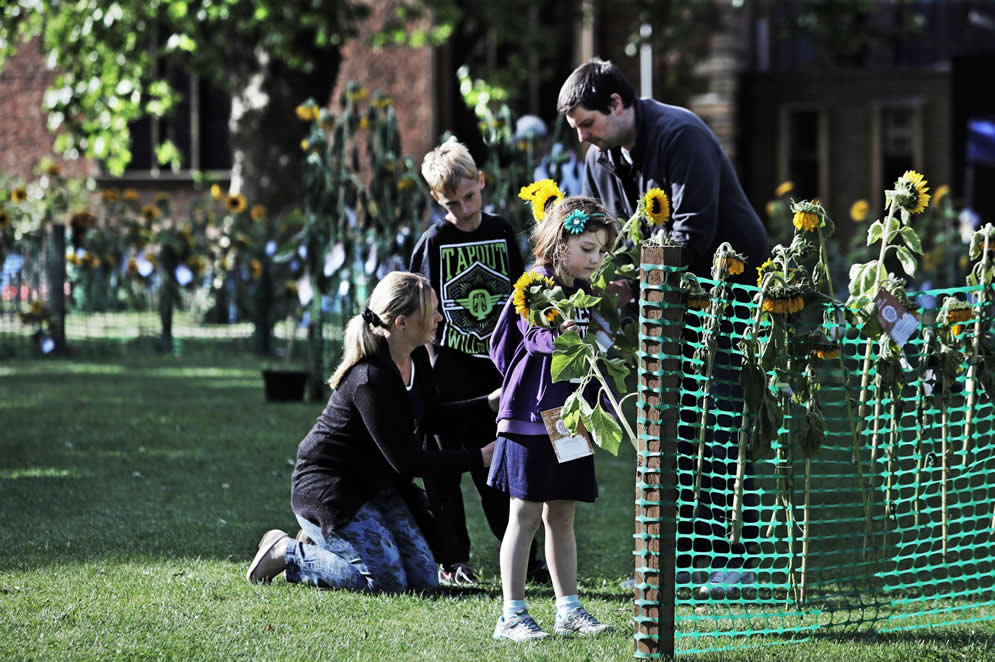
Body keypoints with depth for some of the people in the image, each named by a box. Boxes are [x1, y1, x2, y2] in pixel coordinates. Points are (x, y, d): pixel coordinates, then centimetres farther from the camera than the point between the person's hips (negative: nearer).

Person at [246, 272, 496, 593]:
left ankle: (323, 543, 16)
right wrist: (479, 458, -22)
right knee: (387, 580, -20)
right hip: (327, 489, -9)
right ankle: (286, 553, -1)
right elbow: (406, 461, -25)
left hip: (375, 487, 9)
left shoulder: (416, 360, 0)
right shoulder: (371, 379, -28)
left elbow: (431, 417, 18)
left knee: (424, 579, -1)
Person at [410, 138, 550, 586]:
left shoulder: (500, 232, 5)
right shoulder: (435, 241, -4)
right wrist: (431, 364, -10)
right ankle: (452, 560, 11)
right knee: (445, 467, 3)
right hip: (450, 368, -3)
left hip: (494, 366, 3)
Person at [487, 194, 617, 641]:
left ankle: (569, 610, 17)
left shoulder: (584, 292, 12)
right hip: (532, 417, -7)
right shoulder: (534, 286, -10)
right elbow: (538, 335, -26)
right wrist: (561, 335, -42)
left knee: (562, 517, 12)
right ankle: (512, 616, 0)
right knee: (525, 516, -3)